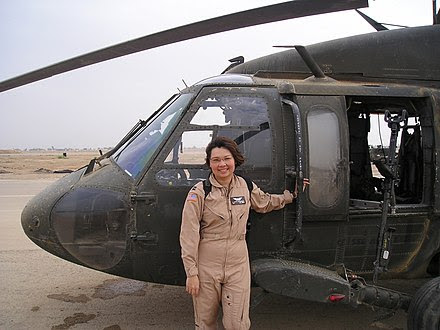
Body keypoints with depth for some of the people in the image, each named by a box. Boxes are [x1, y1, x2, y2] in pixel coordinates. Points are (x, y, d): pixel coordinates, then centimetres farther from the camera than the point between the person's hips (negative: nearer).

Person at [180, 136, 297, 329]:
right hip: (207, 267, -2)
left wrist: (290, 195, 28)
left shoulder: (246, 187, 2)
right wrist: (191, 273, -12)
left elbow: (265, 203, 25)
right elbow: (188, 236, -10)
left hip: (238, 266, 3)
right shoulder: (199, 192, -11)